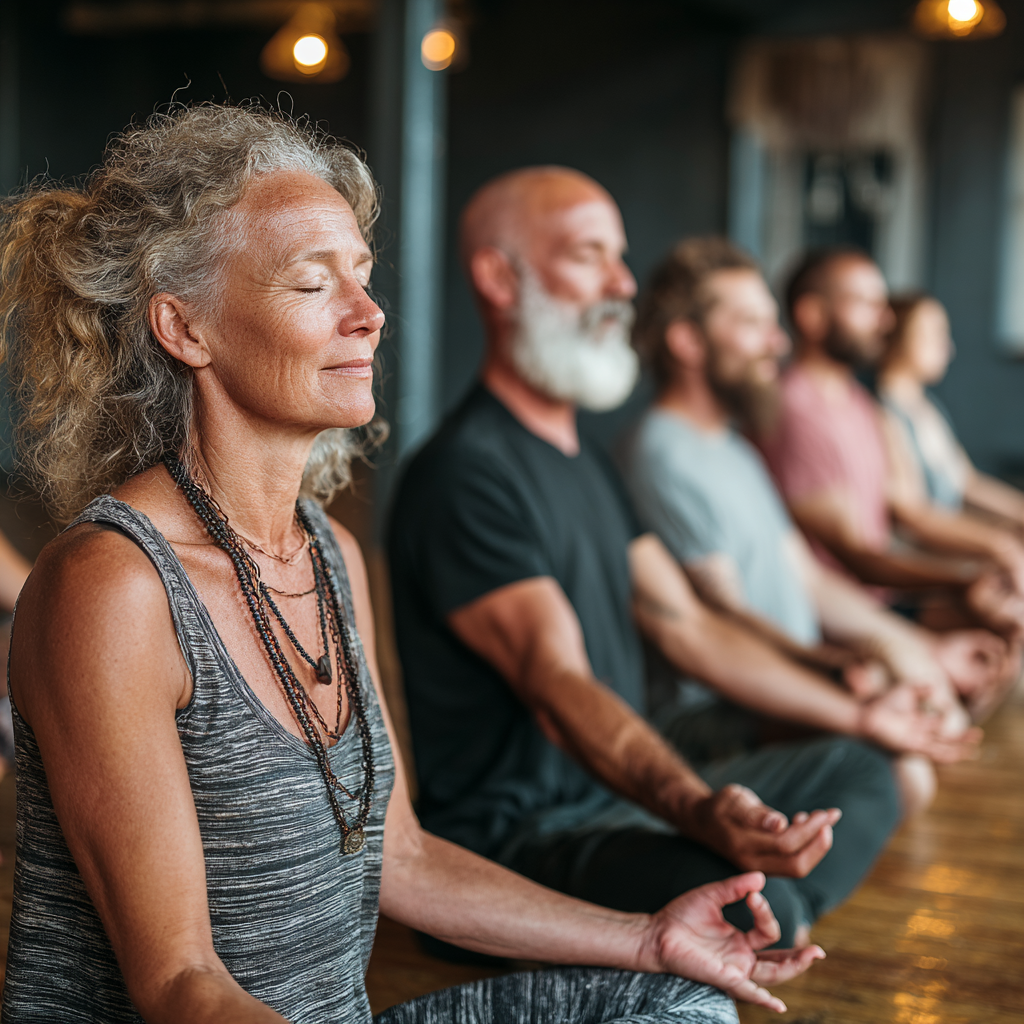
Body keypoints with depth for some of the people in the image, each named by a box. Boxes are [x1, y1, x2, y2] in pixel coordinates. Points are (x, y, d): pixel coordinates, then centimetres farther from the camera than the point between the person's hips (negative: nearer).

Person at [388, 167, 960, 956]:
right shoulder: (464, 474, -18)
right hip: (518, 826, -10)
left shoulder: (588, 466, 15)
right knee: (748, 896, -34)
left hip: (628, 789, 10)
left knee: (863, 775, 14)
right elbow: (558, 686, -29)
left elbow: (688, 627, 20)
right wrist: (700, 813, -44)